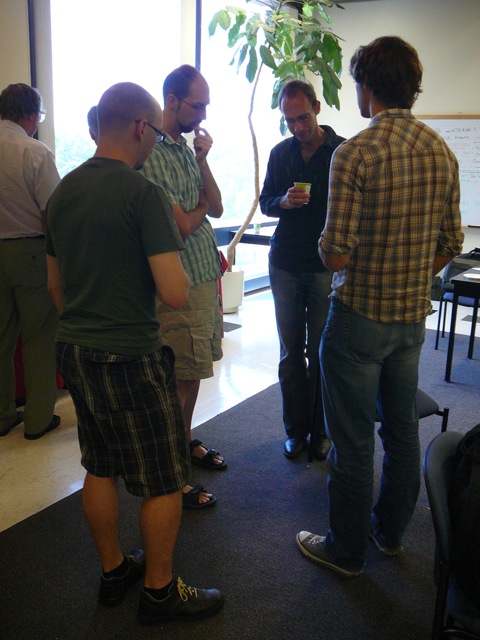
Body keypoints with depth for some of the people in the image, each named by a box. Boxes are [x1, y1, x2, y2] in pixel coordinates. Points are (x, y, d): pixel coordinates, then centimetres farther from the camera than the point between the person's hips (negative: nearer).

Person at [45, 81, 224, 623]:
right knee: (162, 482, 8)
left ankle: (113, 571, 37)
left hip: (75, 351, 9)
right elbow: (175, 293, -22)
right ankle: (159, 592, 24)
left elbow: (56, 284, 15)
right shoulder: (143, 194, -17)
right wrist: (171, 245, -2)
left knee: (100, 469, 20)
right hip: (129, 357, -8)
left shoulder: (61, 192, 8)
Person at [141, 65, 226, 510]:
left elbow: (216, 208, 8)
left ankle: (185, 442, 36)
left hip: (206, 274, 9)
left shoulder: (187, 149, 13)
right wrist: (200, 207, 1)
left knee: (194, 371, 18)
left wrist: (202, 159, -3)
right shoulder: (151, 153, -16)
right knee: (180, 378, -1)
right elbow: (181, 226, -19)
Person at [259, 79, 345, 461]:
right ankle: (297, 429, 19)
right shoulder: (281, 153, 9)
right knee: (291, 353, 7)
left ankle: (321, 430, 17)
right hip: (285, 265, 3)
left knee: (320, 353, 3)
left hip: (326, 267, -3)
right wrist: (283, 202, -10)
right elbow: (265, 203, 13)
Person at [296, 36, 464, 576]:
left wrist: (326, 247, 2)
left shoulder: (355, 153, -18)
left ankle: (346, 550, 24)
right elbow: (451, 242, 8)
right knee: (402, 430, 19)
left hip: (359, 317, -7)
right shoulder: (442, 152, 3)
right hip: (414, 315, 7)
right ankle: (390, 531, 39)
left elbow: (336, 254, -20)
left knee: (352, 441, 7)